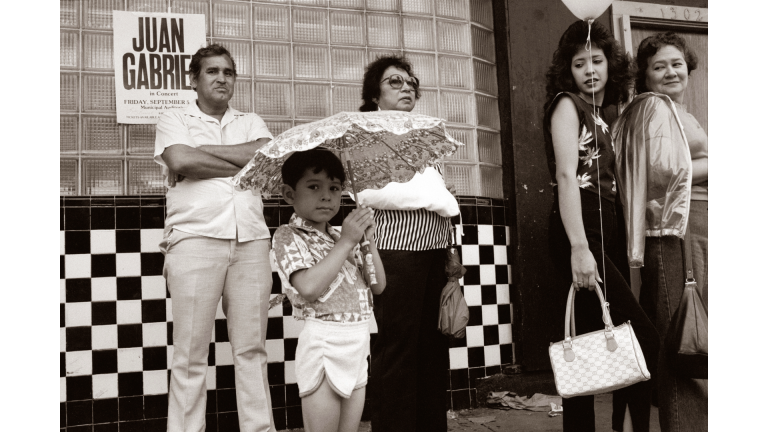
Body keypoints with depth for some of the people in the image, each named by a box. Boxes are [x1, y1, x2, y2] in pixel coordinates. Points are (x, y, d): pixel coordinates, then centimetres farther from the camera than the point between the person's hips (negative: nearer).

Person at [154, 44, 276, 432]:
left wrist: (201, 151, -1)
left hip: (251, 240, 3)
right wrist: (243, 167, 0)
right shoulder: (174, 120, 13)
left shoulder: (251, 122, 21)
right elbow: (181, 160, -8)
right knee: (191, 353, -2)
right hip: (195, 239, -2)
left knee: (251, 348, 5)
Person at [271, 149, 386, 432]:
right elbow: (309, 287, -22)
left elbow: (378, 285, 9)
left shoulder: (343, 238, 14)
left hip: (358, 342, 7)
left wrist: (368, 239, -2)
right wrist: (346, 242, -16)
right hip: (324, 343, -7)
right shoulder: (288, 237, -6)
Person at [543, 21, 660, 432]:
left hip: (607, 229, 8)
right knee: (642, 338, -13)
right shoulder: (566, 104, 0)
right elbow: (566, 175, -13)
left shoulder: (605, 113, 23)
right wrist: (579, 248, -22)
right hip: (580, 231, -8)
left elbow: (608, 180, 17)